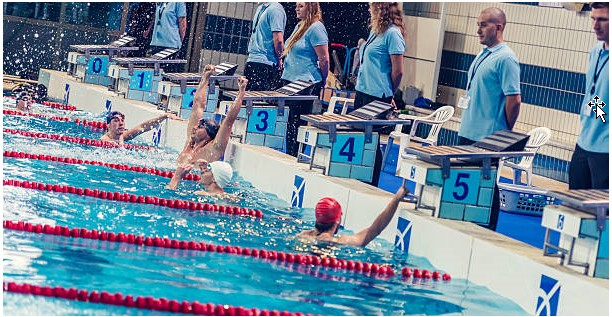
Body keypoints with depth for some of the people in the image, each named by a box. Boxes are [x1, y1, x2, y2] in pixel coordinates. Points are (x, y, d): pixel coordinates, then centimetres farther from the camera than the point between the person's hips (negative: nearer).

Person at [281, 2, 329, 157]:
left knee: (297, 123, -5)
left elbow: (324, 60, -15)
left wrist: (321, 82, -5)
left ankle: (295, 157, 0)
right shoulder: (300, 26, 15)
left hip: (306, 86, -9)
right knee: (291, 122, 10)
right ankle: (289, 155, 15)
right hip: (290, 80, 9)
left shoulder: (316, 28, -14)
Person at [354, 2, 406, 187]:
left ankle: (371, 186, 5)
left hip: (377, 96, -9)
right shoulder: (375, 31, 14)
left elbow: (398, 71, -13)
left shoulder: (392, 33, -13)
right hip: (362, 92, 9)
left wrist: (387, 94, -1)